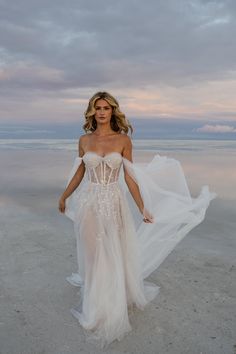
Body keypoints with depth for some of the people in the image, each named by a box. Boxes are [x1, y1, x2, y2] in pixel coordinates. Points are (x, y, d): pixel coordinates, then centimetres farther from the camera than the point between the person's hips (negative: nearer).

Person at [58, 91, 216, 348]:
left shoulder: (123, 140, -3)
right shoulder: (84, 140, 2)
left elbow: (129, 177, -2)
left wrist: (142, 208, -4)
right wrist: (64, 196, 21)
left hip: (114, 204, -1)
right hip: (89, 204, 1)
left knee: (114, 257, 8)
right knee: (93, 256, 9)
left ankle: (113, 309, 32)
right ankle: (95, 307, 31)